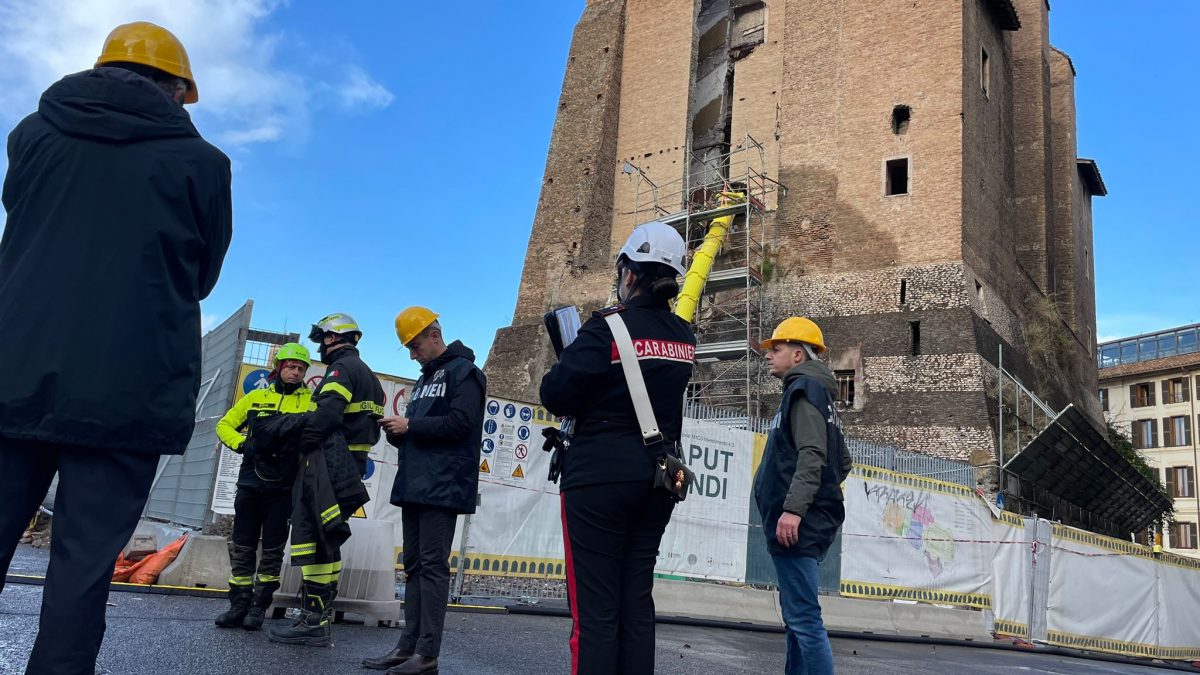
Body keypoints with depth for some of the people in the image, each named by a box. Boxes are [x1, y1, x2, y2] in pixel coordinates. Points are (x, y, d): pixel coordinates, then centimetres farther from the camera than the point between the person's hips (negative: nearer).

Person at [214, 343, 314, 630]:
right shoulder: (256, 397, 9)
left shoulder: (310, 402, 2)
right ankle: (239, 604, 16)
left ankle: (259, 606, 14)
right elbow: (225, 426, 12)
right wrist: (243, 444, -6)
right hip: (250, 485, 2)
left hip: (284, 490, -2)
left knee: (272, 550, 4)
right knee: (242, 548, 7)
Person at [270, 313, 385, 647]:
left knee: (311, 536, -10)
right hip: (352, 465, 10)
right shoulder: (367, 375, 24)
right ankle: (320, 616, 15)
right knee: (324, 542, 12)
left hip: (329, 464, -10)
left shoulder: (342, 367, -6)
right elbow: (371, 427, 21)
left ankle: (314, 621, -12)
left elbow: (325, 415, -21)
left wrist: (299, 445, -12)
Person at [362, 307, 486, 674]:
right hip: (414, 485, 9)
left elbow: (461, 423, -17)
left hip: (442, 488, -9)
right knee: (413, 566, 8)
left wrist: (410, 426, -12)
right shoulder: (425, 379, 23)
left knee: (432, 566, -9)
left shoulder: (463, 371, -4)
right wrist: (396, 430, 4)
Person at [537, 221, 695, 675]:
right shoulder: (684, 336, 8)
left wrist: (572, 362, 6)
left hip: (600, 477, -6)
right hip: (656, 479, 6)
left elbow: (555, 395, -12)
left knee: (594, 608, -1)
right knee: (636, 603, 13)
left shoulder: (609, 326, -12)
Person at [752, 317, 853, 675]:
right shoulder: (817, 393, 22)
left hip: (797, 523, -11)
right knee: (798, 615, 14)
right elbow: (842, 461, 26)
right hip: (808, 521, 11)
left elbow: (811, 455, -20)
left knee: (803, 617, -12)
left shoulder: (804, 388, -7)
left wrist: (793, 508, -26)